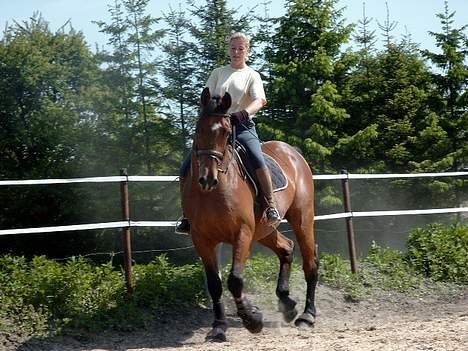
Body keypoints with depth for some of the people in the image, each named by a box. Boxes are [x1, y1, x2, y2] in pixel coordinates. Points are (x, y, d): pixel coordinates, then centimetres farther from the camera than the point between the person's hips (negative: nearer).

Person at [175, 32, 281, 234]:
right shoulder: (218, 73, 17)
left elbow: (259, 100, -8)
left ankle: (271, 206, -21)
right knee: (187, 168, -8)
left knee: (258, 160, -32)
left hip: (242, 127, -3)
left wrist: (244, 112, -28)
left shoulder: (252, 76, 8)